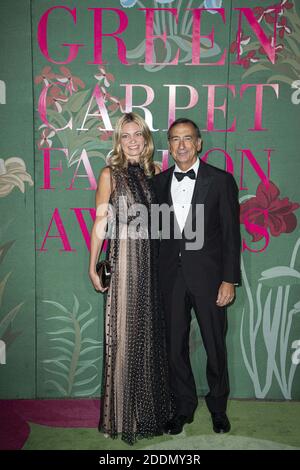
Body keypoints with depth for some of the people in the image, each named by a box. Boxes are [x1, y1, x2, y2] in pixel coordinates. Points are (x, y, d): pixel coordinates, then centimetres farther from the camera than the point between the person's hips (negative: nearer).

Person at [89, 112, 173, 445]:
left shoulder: (154, 172, 10)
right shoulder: (110, 174, -1)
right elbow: (100, 222, -2)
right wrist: (93, 267, -5)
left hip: (152, 262, 4)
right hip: (123, 261, -4)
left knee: (151, 332, 11)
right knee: (124, 335, 3)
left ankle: (150, 409, 29)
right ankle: (123, 415, 21)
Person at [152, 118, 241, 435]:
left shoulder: (221, 180, -3)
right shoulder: (159, 182, 7)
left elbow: (231, 233, -5)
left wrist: (229, 279, -10)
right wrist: (157, 275, 2)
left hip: (208, 276, -2)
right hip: (172, 277, 3)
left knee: (215, 346, 11)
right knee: (175, 346, 12)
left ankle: (218, 407, 34)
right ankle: (184, 407, 32)